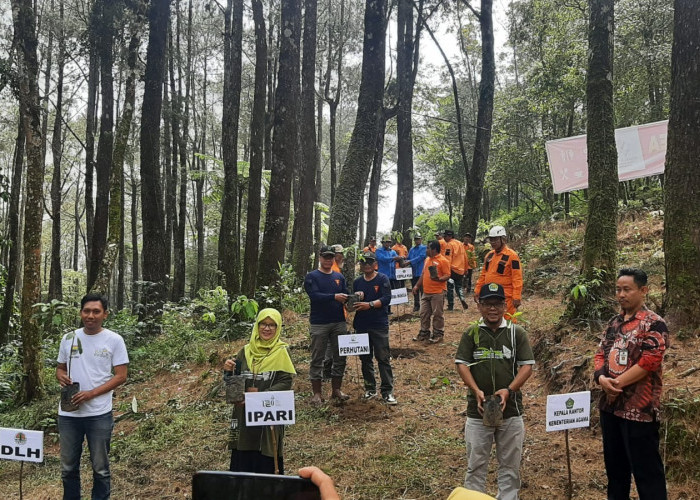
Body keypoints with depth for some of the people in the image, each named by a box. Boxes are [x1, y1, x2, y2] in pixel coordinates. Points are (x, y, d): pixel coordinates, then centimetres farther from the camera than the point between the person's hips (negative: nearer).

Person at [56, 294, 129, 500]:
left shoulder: (114, 340, -5)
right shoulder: (68, 338, 6)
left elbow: (121, 376, -7)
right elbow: (60, 367, 17)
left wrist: (91, 393, -17)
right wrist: (61, 376, -8)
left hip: (99, 414, -3)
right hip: (68, 413, 4)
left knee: (100, 468, 7)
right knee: (68, 467, 14)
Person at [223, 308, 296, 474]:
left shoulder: (281, 352, -4)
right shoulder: (245, 351, 6)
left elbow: (286, 383, -11)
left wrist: (261, 394, -20)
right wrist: (228, 371, -10)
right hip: (244, 412, 4)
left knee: (266, 456, 1)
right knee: (243, 456, 8)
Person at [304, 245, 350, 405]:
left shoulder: (339, 277, 12)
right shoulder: (312, 277, -3)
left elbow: (346, 296, 9)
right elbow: (314, 296, -18)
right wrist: (334, 297, -30)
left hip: (339, 323, 5)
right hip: (319, 324, -5)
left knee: (340, 357, 8)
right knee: (317, 358, 2)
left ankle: (336, 389, 20)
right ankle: (317, 393, 9)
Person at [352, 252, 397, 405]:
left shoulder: (382, 279, -2)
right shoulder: (357, 282, 12)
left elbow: (386, 298, -13)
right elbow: (352, 302, 16)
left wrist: (370, 304, -26)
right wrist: (355, 301, -8)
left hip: (379, 325, -5)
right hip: (361, 326, 5)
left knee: (383, 358, -6)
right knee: (365, 358, 11)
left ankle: (387, 391, -1)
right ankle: (370, 388, 23)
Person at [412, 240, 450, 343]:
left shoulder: (443, 261, -9)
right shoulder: (427, 259, 16)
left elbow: (447, 275, -14)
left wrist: (439, 279, -31)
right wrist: (417, 285, 19)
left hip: (437, 293, -8)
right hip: (426, 292, 8)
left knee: (437, 314, 1)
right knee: (424, 313, 12)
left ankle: (438, 334, 12)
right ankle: (424, 333, 23)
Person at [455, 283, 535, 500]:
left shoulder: (516, 333, 2)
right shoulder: (471, 333, 2)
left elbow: (527, 365, -1)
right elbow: (462, 364, -2)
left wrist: (508, 390, -15)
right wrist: (476, 391, -16)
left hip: (511, 409, 0)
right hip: (478, 409, 0)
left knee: (510, 464, 11)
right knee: (476, 464, 8)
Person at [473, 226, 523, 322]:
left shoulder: (511, 255, -9)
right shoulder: (489, 255, 13)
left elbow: (517, 278, -13)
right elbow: (483, 275, 19)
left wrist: (517, 297, -18)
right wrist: (477, 291, 14)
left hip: (505, 297, -7)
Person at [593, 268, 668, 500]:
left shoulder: (654, 324, -10)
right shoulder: (614, 322, 12)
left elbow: (649, 362, -19)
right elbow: (601, 353, 11)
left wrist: (617, 383, -16)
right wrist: (601, 377, -9)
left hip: (639, 408, -7)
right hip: (610, 405, 7)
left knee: (645, 468, 1)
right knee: (614, 463, 17)